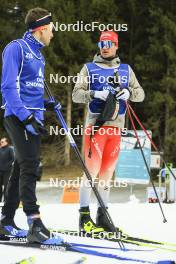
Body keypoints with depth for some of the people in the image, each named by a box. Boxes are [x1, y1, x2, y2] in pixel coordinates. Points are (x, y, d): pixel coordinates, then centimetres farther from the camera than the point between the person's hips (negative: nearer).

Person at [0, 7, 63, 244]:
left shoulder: (38, 55, 20)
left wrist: (47, 104, 11)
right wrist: (26, 116, -22)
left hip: (33, 119, 9)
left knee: (23, 168, 10)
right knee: (30, 165, -18)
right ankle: (35, 223, -26)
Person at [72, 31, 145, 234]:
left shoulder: (126, 70, 17)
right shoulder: (89, 68, 8)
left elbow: (140, 94, 13)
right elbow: (76, 94, 1)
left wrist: (128, 92, -9)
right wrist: (94, 94, -16)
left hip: (116, 126, 4)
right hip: (95, 124, -4)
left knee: (107, 172, 7)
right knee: (92, 170, -10)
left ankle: (102, 216, 14)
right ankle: (84, 216, -7)